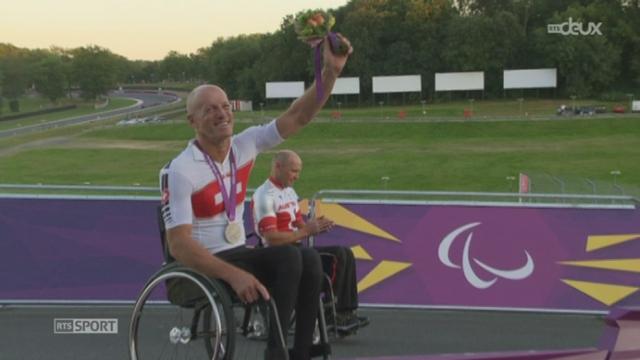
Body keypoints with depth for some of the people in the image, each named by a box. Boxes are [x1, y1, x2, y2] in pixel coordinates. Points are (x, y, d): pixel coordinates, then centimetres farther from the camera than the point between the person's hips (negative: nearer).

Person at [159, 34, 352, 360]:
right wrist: (233, 274, -34)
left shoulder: (245, 145, 0)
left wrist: (331, 71, -18)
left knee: (309, 261, -20)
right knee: (288, 257, -27)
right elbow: (178, 244, -22)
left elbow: (297, 117, -4)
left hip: (238, 254, 7)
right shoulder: (179, 172, -17)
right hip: (202, 267, -6)